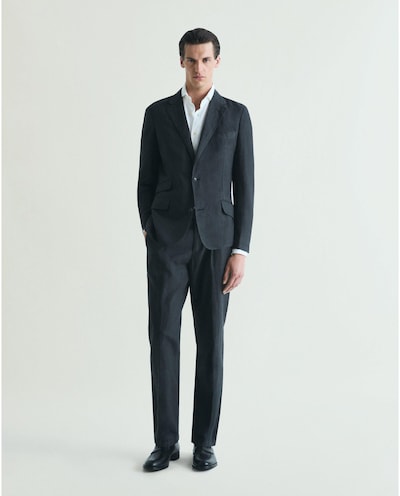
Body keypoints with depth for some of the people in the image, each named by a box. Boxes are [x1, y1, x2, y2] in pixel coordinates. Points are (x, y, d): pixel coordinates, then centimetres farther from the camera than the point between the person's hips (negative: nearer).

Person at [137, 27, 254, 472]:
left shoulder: (236, 115, 5)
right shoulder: (157, 114, 6)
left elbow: (244, 187, 1)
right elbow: (146, 182, 11)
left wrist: (240, 251, -6)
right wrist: (150, 235, 9)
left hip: (216, 241, 0)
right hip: (168, 243, 1)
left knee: (211, 341, 2)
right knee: (163, 338, -2)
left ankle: (204, 441, 15)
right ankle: (165, 442, 11)